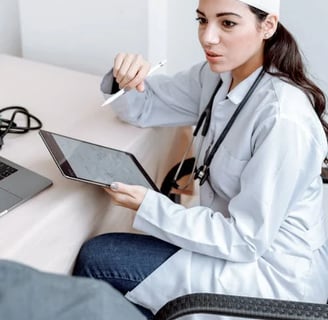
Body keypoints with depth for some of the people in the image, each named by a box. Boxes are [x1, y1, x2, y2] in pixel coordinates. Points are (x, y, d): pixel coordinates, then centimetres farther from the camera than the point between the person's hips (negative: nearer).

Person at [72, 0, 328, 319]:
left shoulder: (283, 118, -28)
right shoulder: (217, 75, -4)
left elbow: (244, 238, -24)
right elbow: (143, 106, 7)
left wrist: (148, 207, -25)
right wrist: (127, 79, -15)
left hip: (271, 269, -7)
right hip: (238, 240, 7)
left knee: (96, 261, -9)